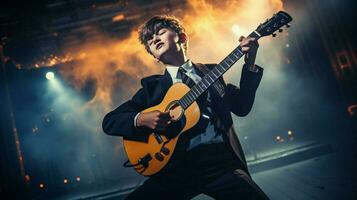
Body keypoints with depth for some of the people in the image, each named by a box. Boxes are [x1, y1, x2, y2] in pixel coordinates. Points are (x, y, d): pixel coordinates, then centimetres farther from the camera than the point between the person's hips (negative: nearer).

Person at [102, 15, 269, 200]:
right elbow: (109, 121, 11)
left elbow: (242, 107, 10)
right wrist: (140, 119, -8)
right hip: (179, 165, 0)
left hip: (220, 158, 0)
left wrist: (249, 64, 0)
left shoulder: (210, 72, 19)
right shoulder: (152, 86, 15)